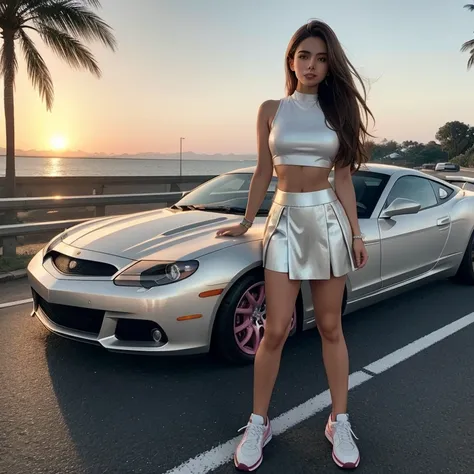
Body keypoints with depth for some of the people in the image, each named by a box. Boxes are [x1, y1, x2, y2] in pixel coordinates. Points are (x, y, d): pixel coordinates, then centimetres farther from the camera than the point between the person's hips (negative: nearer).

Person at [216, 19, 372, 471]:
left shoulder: (337, 110, 7)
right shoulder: (271, 110, 6)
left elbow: (343, 177, 6)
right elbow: (263, 172, 10)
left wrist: (356, 233, 3)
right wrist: (246, 222, 9)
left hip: (328, 219, 1)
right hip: (284, 219, 0)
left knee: (330, 327, 7)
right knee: (275, 329, -3)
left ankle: (339, 423, 21)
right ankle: (258, 424, 14)